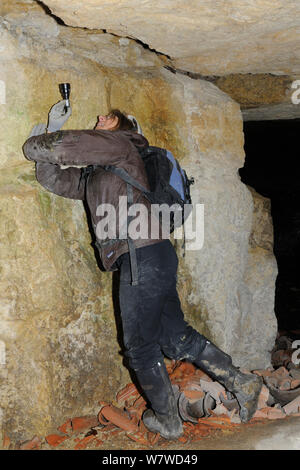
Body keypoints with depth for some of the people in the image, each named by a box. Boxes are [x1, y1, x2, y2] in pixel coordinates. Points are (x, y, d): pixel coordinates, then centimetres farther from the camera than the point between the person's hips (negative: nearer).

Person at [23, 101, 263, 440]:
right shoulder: (92, 174, 26)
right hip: (155, 258, 9)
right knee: (176, 336, 14)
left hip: (142, 256, -9)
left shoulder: (116, 143, 0)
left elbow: (63, 145, -12)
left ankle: (167, 421, 18)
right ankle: (241, 383, 20)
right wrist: (52, 128, 19)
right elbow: (53, 179, 25)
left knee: (140, 348, 4)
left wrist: (34, 145, 8)